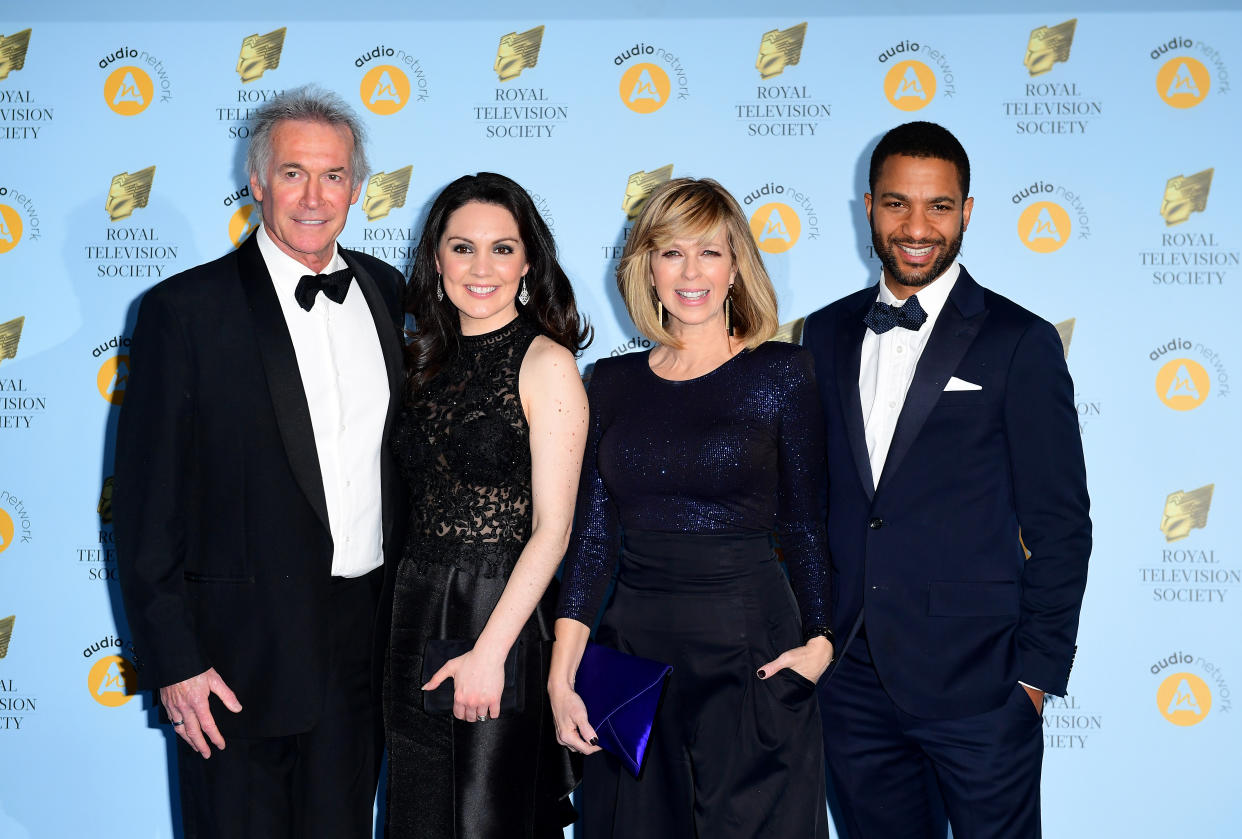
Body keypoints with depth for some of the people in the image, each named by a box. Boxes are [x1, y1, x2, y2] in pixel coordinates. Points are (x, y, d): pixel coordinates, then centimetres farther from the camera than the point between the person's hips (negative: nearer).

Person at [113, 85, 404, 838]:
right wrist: (173, 662, -12)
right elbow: (147, 500, -9)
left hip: (367, 635, 5)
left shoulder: (387, 291, 7)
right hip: (242, 656, -4)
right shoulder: (186, 310, -9)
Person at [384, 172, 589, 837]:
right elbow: (423, 500, 13)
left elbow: (552, 527, -13)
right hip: (417, 614, 6)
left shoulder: (545, 362, -8)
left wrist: (489, 650, -18)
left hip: (503, 614, -6)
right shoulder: (429, 360, 11)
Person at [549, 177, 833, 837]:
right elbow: (592, 532, 5)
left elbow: (803, 523, 1)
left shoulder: (779, 373, -2)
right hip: (632, 642, 3)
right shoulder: (613, 382, 6)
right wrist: (562, 674, -2)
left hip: (751, 655, -3)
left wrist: (820, 638, -10)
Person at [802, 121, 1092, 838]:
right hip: (849, 679, 4)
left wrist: (1037, 673, -7)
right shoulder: (827, 334, 9)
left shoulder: (1022, 343, -4)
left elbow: (1060, 525, -4)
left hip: (976, 683, -4)